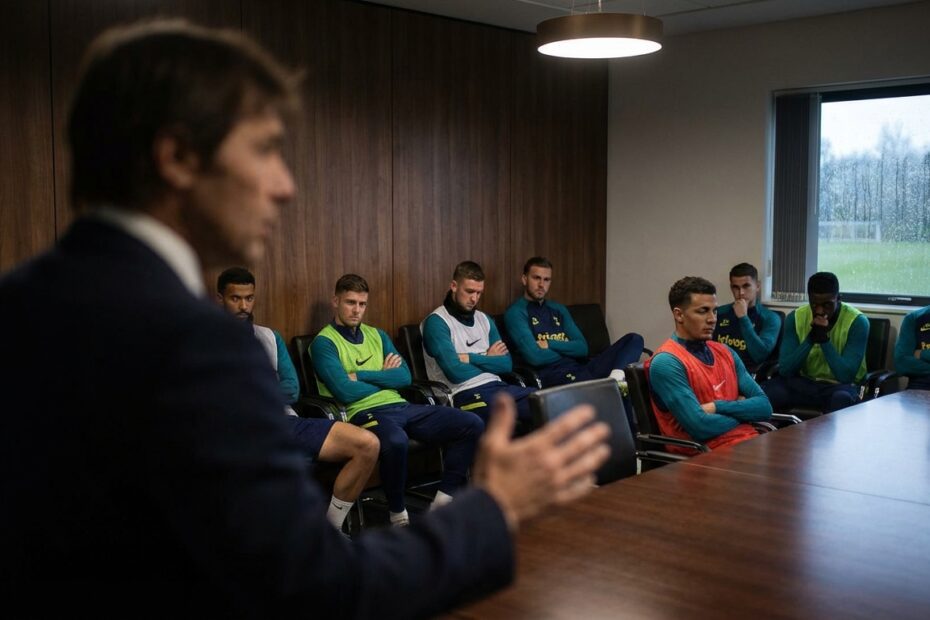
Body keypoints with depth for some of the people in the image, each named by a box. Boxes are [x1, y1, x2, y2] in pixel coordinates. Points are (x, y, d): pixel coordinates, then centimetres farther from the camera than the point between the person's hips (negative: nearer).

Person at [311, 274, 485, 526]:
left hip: (400, 406, 7)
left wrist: (362, 376, -5)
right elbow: (346, 392, -13)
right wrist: (384, 376, 3)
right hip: (364, 412, -7)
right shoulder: (324, 342, -1)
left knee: (472, 424, -7)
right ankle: (398, 513, -18)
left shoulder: (377, 335, 20)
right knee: (396, 441, -42)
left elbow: (404, 377, 8)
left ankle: (444, 499, -1)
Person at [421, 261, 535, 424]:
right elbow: (455, 373, -13)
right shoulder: (437, 322, -4)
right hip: (466, 393, -7)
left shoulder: (484, 319, 19)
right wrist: (489, 360, 4)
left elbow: (506, 364, 10)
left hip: (497, 386, 7)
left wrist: (471, 358, -4)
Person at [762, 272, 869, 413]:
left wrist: (824, 339, -27)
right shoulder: (795, 318, -4)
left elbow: (846, 375, -19)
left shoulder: (857, 321, -13)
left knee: (842, 399, -38)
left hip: (838, 385, -3)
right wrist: (810, 338, -22)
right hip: (802, 382, 3)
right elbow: (784, 370, -11)